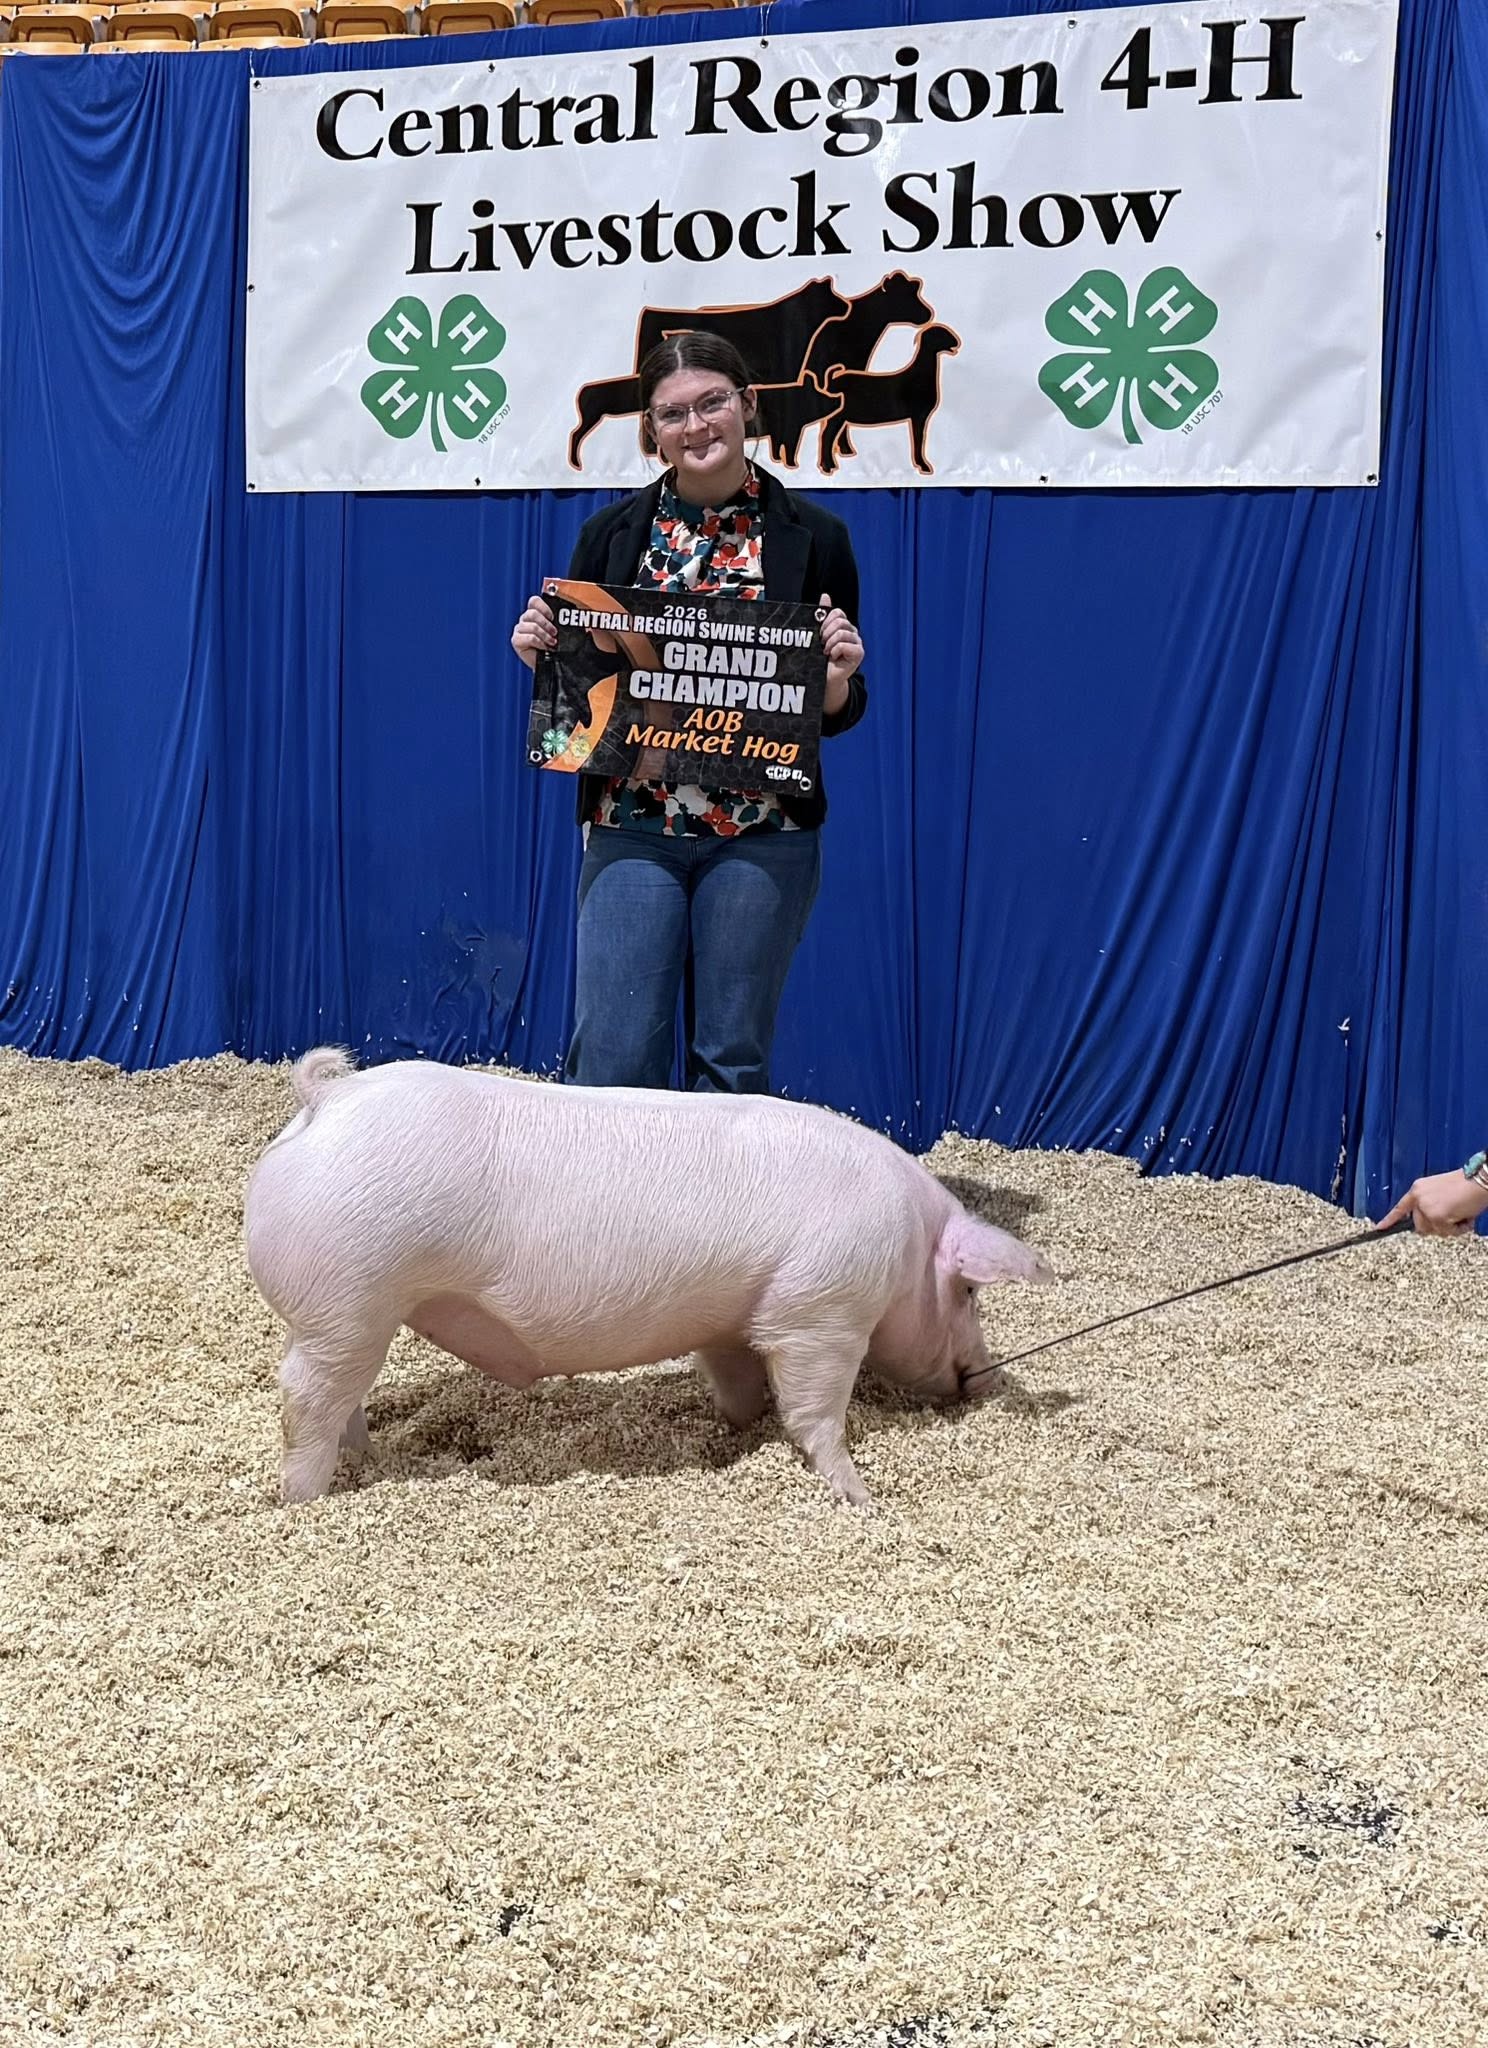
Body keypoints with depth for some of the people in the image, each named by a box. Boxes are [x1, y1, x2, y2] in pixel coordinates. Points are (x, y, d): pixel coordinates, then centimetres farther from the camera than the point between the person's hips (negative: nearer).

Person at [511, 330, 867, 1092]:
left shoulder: (812, 537, 2)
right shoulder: (613, 533, 6)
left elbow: (838, 710, 6)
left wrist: (836, 681, -15)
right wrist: (538, 653, -8)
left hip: (763, 836, -1)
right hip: (631, 830, 1)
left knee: (732, 1059, 7)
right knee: (612, 1057, -3)